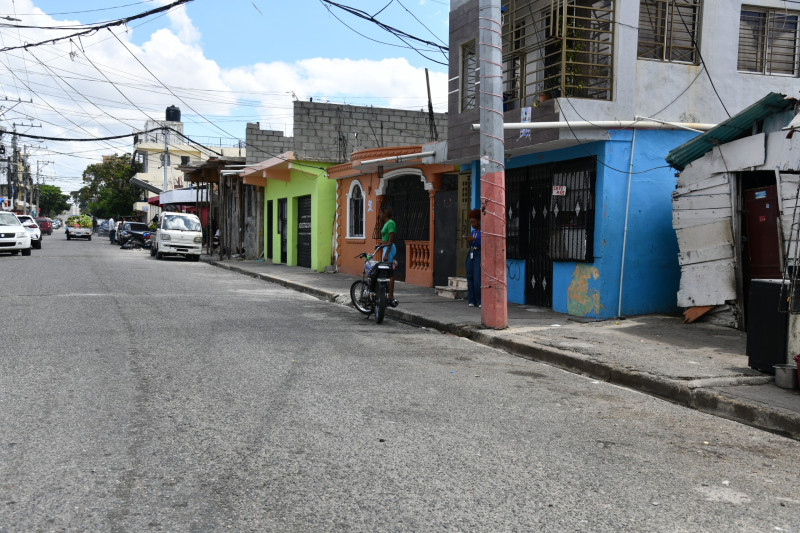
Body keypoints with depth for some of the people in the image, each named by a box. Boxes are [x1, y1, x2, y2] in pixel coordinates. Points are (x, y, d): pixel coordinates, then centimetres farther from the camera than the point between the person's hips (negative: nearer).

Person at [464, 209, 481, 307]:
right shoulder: (473, 231, 16)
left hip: (479, 255, -7)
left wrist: (473, 239, -17)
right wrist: (468, 240, -1)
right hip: (470, 255, 7)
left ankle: (481, 301, -4)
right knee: (470, 278, 2)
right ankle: (472, 301, 5)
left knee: (478, 279, -12)